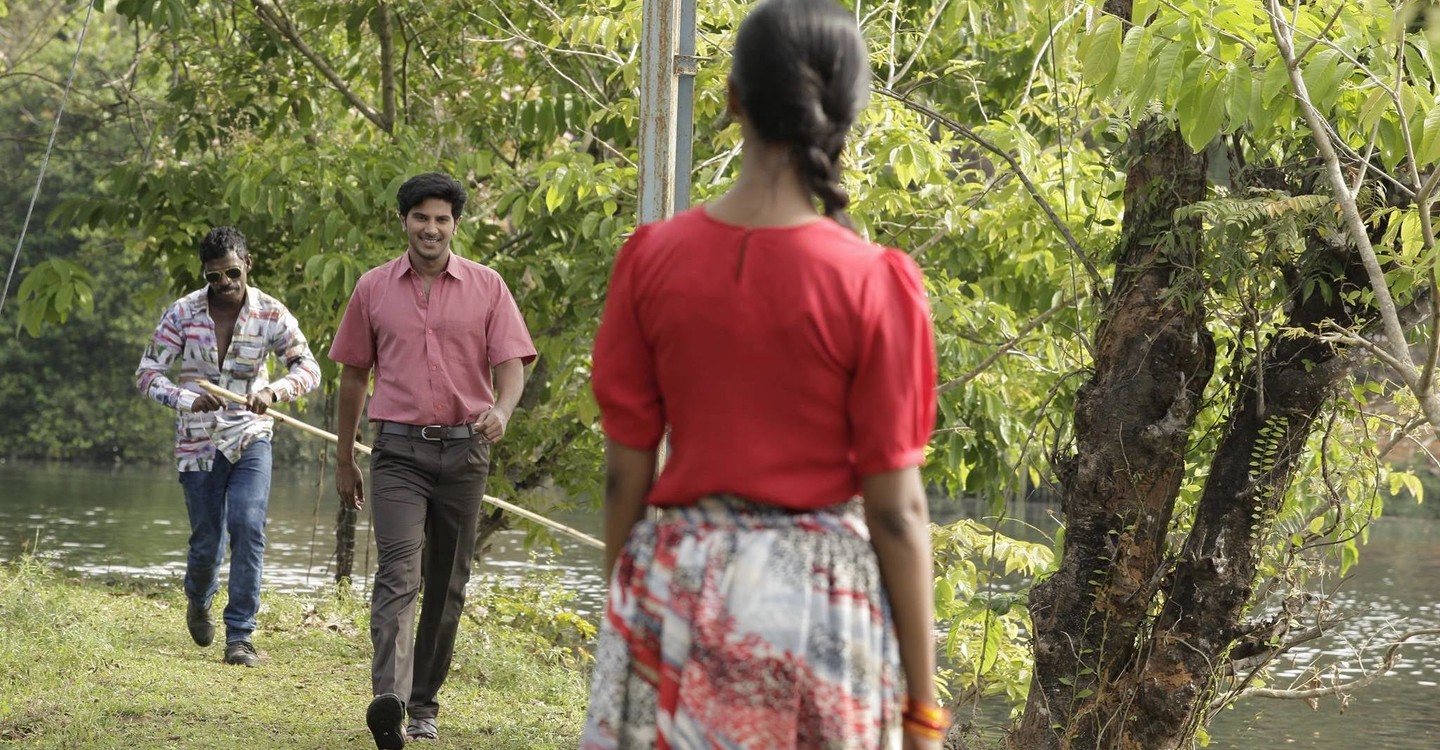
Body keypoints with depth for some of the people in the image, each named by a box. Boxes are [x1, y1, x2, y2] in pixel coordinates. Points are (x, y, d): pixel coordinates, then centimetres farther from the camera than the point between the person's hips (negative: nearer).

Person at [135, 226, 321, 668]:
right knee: (206, 541, 5)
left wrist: (274, 391, -28)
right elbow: (147, 374, -5)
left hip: (251, 437, 0)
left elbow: (308, 367, -7)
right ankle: (198, 602, 40)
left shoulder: (270, 314, -6)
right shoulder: (183, 313, -7)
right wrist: (189, 401, -24)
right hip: (199, 443, 0)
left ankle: (240, 636, -13)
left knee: (247, 528, -18)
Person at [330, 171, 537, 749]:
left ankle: (424, 703, 20)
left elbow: (511, 363, -1)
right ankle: (388, 700, -31)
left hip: (464, 449, 1)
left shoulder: (486, 287, 5)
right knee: (399, 572, -17)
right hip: (398, 451, -1)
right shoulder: (373, 289, 6)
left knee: (448, 583, 7)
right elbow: (354, 376, 13)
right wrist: (344, 460, 14)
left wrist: (502, 410, -23)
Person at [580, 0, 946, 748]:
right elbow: (896, 508, -10)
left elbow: (625, 471, 1)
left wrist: (622, 616, 14)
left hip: (678, 588, 2)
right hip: (819, 602, -2)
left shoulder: (653, 259, -4)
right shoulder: (872, 285, -11)